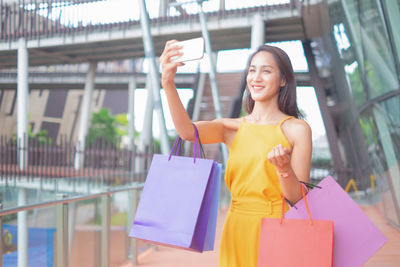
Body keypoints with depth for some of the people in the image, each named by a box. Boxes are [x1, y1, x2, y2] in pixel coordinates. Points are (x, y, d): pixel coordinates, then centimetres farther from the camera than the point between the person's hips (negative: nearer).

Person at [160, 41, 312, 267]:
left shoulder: (297, 129, -4)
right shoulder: (233, 128, 5)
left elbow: (299, 200, -7)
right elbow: (188, 131, -14)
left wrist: (284, 168, -27)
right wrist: (168, 83, -25)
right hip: (236, 230, 3)